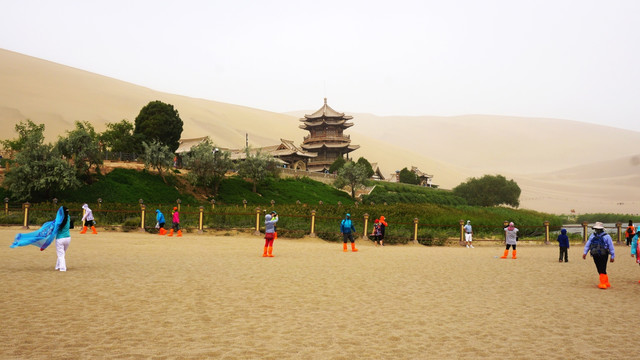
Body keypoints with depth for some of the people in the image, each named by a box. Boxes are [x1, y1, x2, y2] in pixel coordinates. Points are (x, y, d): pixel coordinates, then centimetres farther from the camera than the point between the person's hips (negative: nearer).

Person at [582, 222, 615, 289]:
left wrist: (612, 256, -3)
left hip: (603, 255, -5)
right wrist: (585, 252, 1)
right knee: (599, 270, 8)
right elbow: (588, 244, 11)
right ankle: (606, 282, 20)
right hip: (595, 255, 5)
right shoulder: (592, 236, 14)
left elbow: (611, 247, -1)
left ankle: (603, 283, -6)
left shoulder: (606, 236, -1)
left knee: (602, 270, -9)